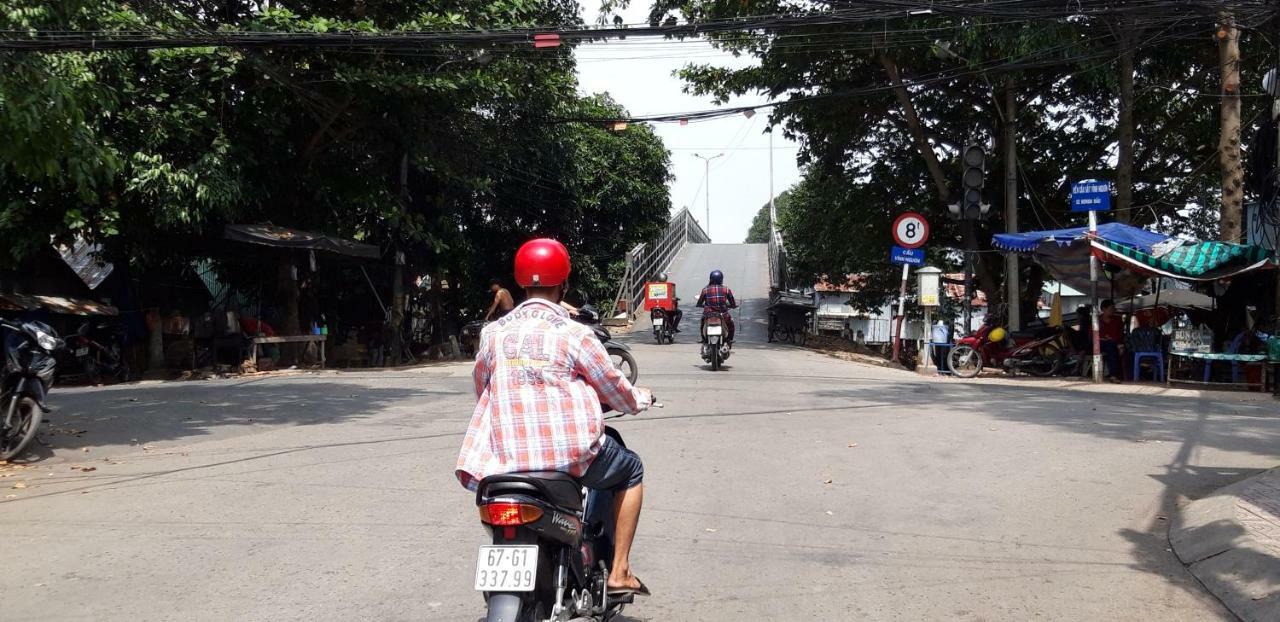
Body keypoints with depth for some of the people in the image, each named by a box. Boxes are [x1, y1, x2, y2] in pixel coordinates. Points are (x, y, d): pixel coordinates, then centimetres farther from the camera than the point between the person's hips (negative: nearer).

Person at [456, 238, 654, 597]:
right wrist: (641, 399, 27)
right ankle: (619, 572, 19)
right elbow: (614, 389, 4)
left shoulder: (493, 332, 5)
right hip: (570, 451, -4)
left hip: (506, 455, 4)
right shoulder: (574, 334, -5)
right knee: (631, 469, 23)